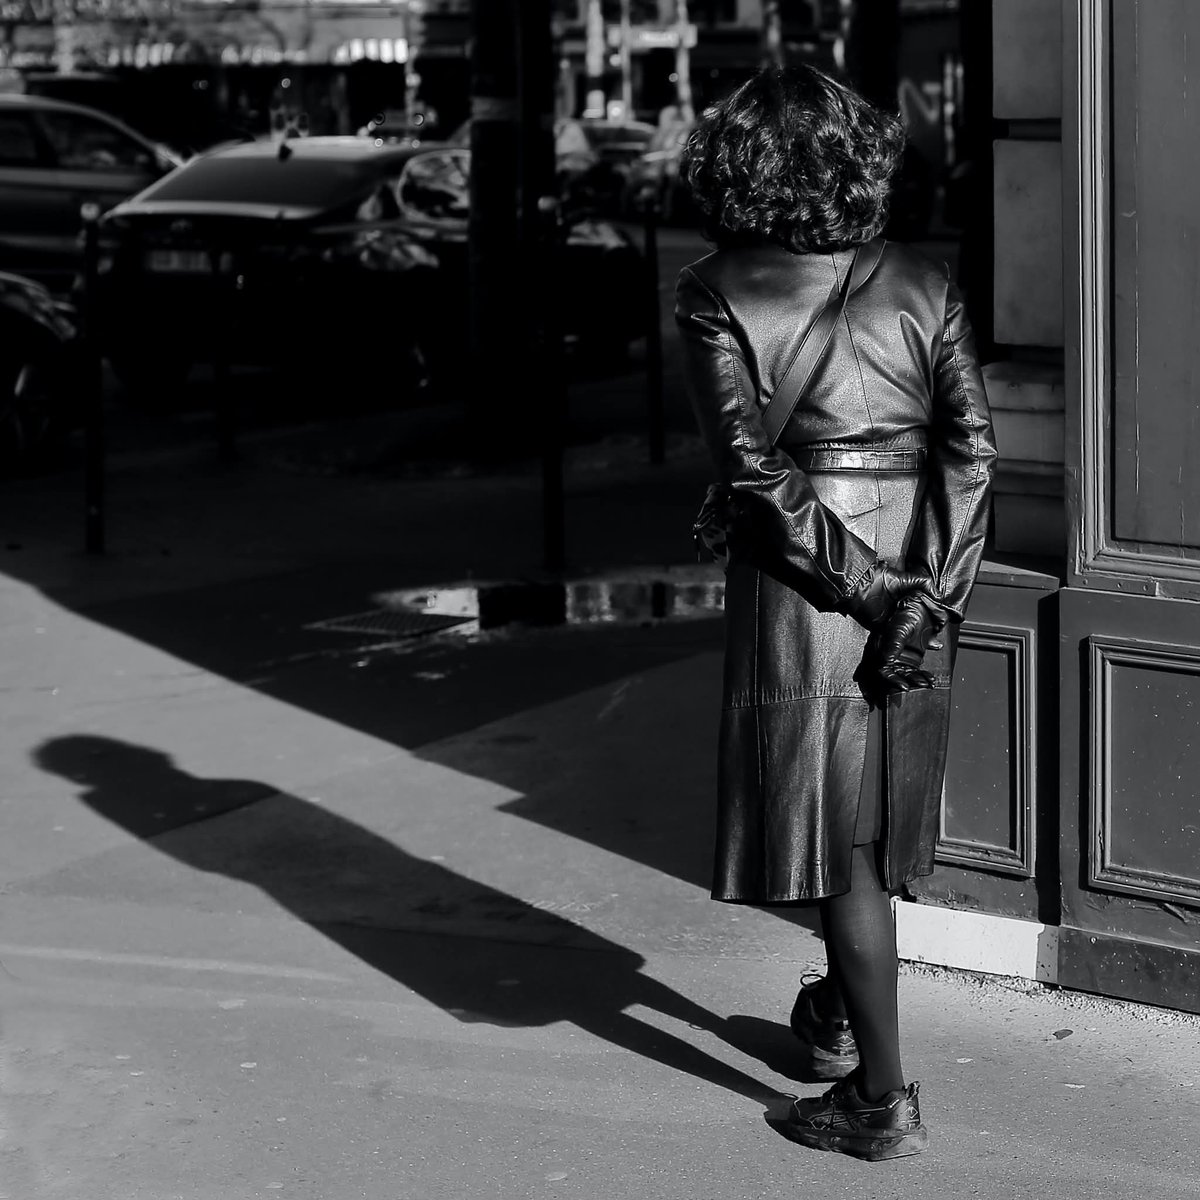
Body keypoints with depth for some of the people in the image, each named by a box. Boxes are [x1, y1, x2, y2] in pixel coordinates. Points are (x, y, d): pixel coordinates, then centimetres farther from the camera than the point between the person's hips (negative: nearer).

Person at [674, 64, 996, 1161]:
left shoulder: (716, 295, -7)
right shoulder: (923, 284, 2)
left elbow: (752, 463, -16)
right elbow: (972, 444, -8)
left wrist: (865, 587, -14)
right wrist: (931, 597, -12)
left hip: (801, 588, -4)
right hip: (921, 589, 4)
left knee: (841, 843, 3)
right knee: (875, 814, 22)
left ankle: (883, 1099, 7)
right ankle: (839, 1013, 43)